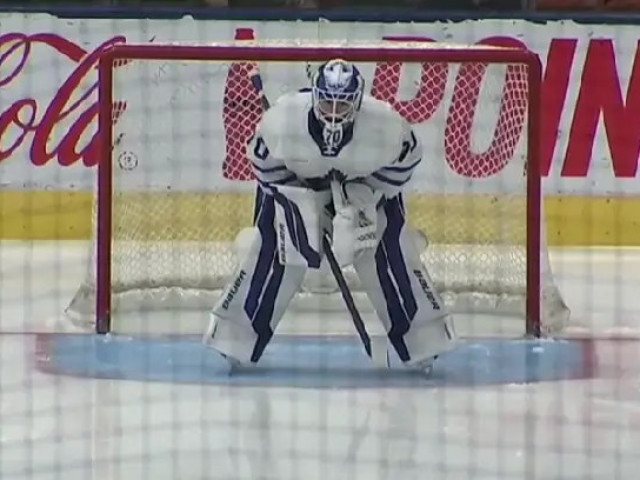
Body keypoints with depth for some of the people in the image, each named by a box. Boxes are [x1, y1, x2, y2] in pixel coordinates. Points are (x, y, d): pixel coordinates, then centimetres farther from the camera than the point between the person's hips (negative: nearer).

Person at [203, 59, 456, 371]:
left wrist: (367, 196, -17)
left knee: (390, 257, -6)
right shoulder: (281, 120, -34)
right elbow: (264, 161, -14)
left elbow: (406, 158, -12)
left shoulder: (385, 125, -34)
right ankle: (235, 342, 4)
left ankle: (424, 343, 7)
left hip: (366, 187, 0)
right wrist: (299, 204, -16)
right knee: (272, 256, -7)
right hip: (295, 185, 0)